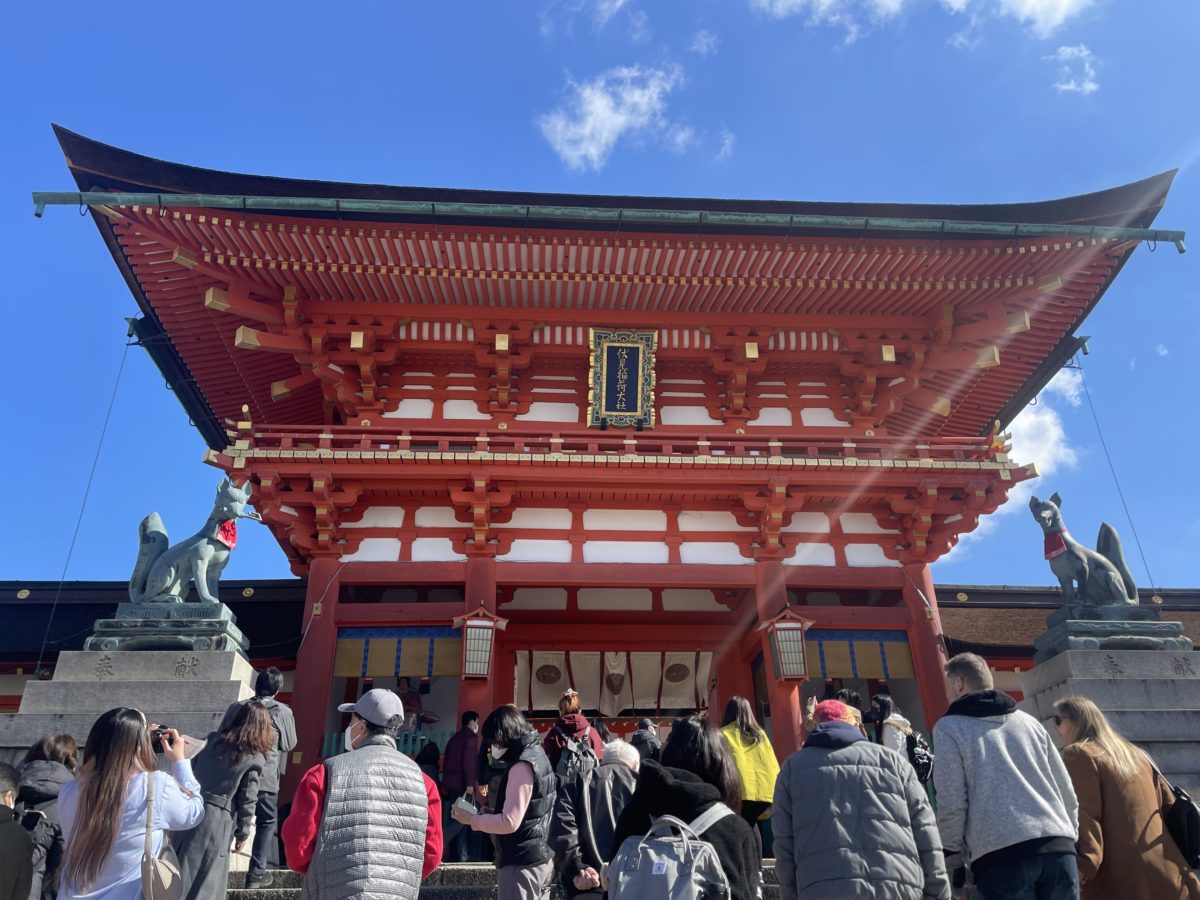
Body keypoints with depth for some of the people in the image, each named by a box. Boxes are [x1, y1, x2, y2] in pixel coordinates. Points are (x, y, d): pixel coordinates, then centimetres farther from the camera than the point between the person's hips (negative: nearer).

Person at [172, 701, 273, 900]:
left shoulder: (212, 740, 6)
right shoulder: (254, 759, -7)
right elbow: (247, 801, -5)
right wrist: (242, 833, 6)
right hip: (216, 821, -5)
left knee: (178, 872, 17)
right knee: (205, 883, 6)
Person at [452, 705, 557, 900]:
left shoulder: (522, 765, -18)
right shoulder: (537, 755, 12)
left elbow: (510, 822, -21)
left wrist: (472, 819, -10)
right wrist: (488, 813, 11)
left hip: (521, 863, -10)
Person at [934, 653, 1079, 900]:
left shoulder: (949, 727, 5)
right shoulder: (1027, 720, 21)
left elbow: (952, 803, -4)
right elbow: (1068, 794, 17)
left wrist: (954, 856, 7)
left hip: (1000, 856, -5)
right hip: (1058, 847, 5)